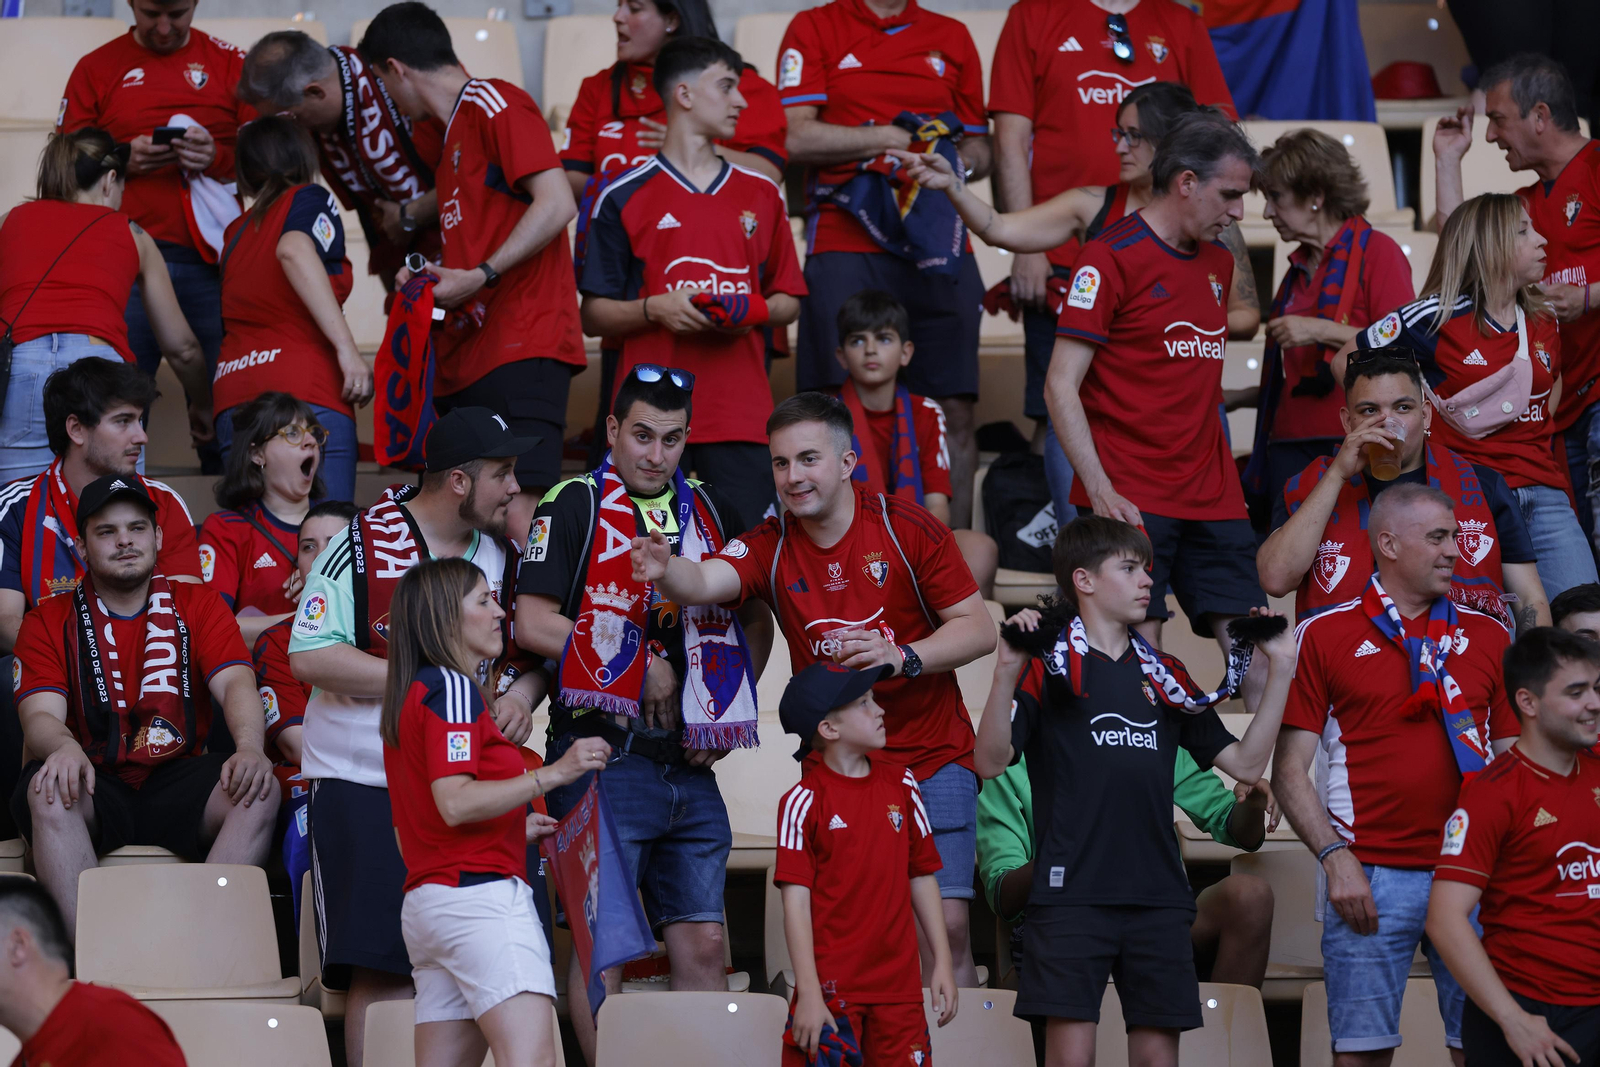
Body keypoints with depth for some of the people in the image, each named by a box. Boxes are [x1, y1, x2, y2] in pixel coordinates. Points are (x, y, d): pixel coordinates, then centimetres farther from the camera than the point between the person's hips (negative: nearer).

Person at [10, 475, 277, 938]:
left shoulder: (198, 605, 12)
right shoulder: (49, 622, 8)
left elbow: (235, 683, -3)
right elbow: (40, 715, -7)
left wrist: (249, 747, -27)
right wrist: (63, 748, -33)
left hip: (176, 786, 1)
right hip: (94, 786, -1)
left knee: (259, 792, -28)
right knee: (49, 792, -35)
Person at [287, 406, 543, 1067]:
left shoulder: (504, 553, 10)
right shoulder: (363, 546, -8)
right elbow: (308, 657, -14)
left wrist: (521, 693, -4)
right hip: (362, 780, -5)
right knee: (381, 970, -9)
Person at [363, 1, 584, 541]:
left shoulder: (494, 102, -4)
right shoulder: (454, 133, 25)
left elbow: (556, 204, -15)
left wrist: (480, 276, -17)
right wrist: (428, 280, 18)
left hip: (522, 347, -10)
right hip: (467, 356, 10)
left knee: (518, 512, -21)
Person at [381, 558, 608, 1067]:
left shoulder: (410, 697, 24)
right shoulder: (452, 687, -6)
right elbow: (454, 803, -18)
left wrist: (517, 829, 29)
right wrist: (553, 773, -18)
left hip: (426, 900, 10)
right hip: (481, 893, -10)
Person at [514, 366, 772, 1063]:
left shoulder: (712, 514, 14)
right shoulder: (576, 507, -2)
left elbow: (756, 624, 23)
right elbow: (534, 625, -10)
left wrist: (723, 714, 9)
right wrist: (642, 666, -7)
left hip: (691, 766, 5)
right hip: (605, 761, -5)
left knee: (702, 944, 4)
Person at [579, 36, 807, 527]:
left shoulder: (761, 194, 16)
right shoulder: (624, 197, 5)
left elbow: (788, 302, 20)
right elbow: (593, 315, 6)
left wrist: (752, 311, -2)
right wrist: (655, 309, -12)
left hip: (742, 417, 3)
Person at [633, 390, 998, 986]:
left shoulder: (908, 529, -6)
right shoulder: (770, 547, -2)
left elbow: (978, 629, -4)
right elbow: (707, 581, -22)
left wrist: (902, 656, -20)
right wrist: (665, 572, -45)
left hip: (931, 756, -2)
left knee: (944, 925, -8)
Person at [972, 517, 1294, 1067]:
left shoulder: (1163, 677, 17)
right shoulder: (1050, 666, 2)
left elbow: (1246, 763, 15)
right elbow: (991, 762, -9)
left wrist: (1280, 669, 11)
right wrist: (1006, 671, -22)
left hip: (1157, 897, 5)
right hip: (1073, 893, -5)